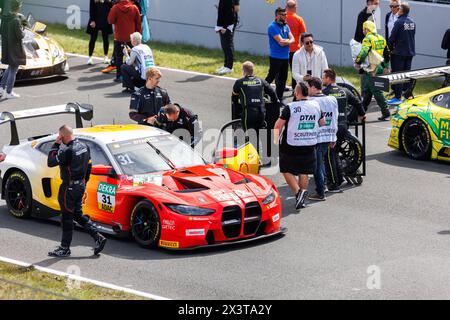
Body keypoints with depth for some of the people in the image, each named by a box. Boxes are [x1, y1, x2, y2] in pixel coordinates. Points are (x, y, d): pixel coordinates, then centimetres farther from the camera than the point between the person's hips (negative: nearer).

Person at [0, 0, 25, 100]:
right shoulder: (16, 20, -22)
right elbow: (20, 35, -21)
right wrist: (23, 31, -2)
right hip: (15, 48, -7)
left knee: (10, 68, 24)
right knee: (13, 70, 5)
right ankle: (9, 92, 12)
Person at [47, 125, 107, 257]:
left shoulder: (67, 151, -24)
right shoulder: (84, 147, 4)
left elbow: (50, 162, -17)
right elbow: (89, 166, 13)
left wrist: (55, 145, -12)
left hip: (69, 187, -9)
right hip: (81, 185, 9)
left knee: (67, 218, 2)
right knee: (78, 215, 19)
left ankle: (65, 248, 11)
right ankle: (98, 238, 13)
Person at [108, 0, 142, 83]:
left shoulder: (115, 8, -12)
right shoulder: (134, 8, -5)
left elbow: (110, 21, -7)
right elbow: (138, 23, 1)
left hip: (119, 37, -2)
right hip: (131, 38, 2)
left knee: (119, 57, 6)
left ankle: (119, 76, 1)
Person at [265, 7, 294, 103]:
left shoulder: (286, 26, 12)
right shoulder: (273, 27, -13)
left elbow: (292, 39, 3)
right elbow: (281, 41, -20)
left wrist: (288, 42, -18)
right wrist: (288, 40, -3)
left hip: (285, 57, 7)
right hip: (276, 57, -7)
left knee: (283, 78, 11)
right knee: (271, 77, -4)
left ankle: (279, 98, 19)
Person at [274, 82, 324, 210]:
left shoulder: (290, 107, -14)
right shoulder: (316, 106, 1)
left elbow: (278, 125, -11)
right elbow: (322, 123, 15)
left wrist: (275, 140, 4)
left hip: (291, 146, -4)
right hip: (309, 146, 4)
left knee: (287, 171, 7)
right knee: (304, 172, 12)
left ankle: (298, 192, -12)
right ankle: (301, 199, 10)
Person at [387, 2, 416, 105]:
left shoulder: (399, 22, -16)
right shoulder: (412, 22, 5)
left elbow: (392, 37, -12)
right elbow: (412, 36, 11)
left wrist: (390, 48, 4)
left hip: (399, 53, -7)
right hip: (410, 52, 7)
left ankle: (398, 97, -3)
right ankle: (408, 95, 17)